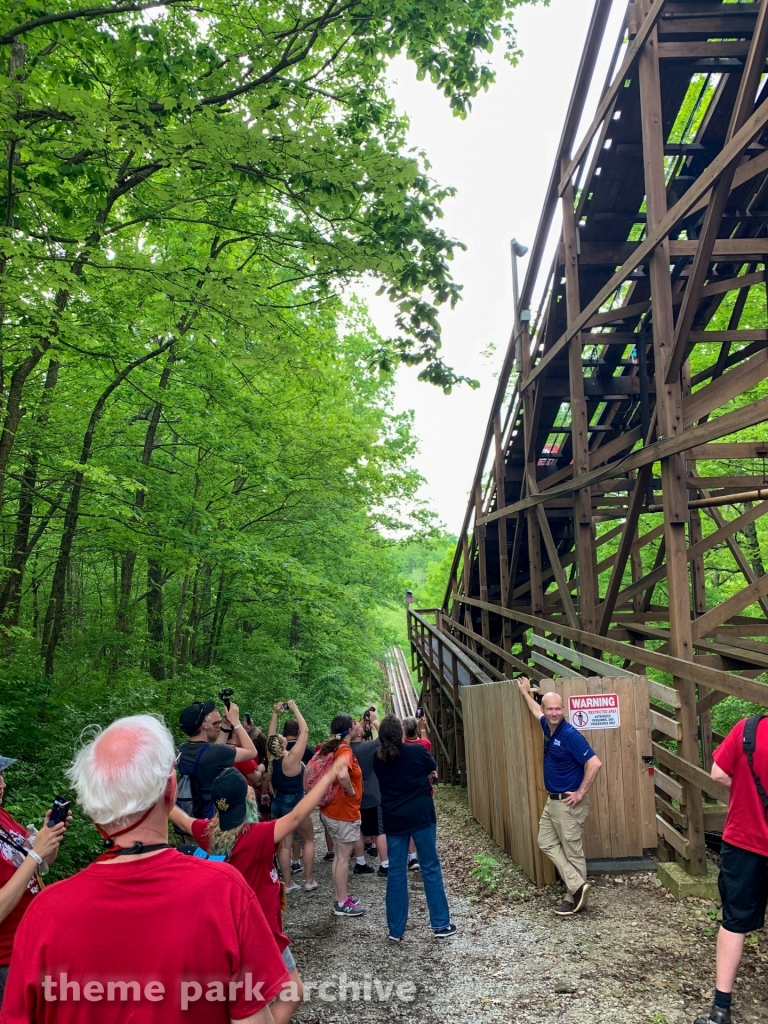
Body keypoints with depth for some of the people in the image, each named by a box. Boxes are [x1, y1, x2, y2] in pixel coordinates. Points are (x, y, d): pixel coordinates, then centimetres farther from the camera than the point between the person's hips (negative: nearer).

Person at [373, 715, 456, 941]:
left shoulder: (379, 760, -2)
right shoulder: (416, 750, -11)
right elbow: (433, 767, 7)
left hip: (394, 819, 3)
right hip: (421, 815, -2)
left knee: (396, 872, 9)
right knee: (430, 868, 7)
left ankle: (396, 929, 15)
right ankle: (441, 924, 13)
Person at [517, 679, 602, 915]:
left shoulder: (570, 734, -21)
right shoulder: (548, 727, 3)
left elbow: (595, 763, -25)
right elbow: (536, 711, 27)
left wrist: (581, 793, -19)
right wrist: (525, 692, 39)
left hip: (569, 803, -9)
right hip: (552, 800, 9)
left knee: (573, 852, 3)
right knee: (547, 843, 11)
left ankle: (574, 899, 13)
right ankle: (578, 885, 11)